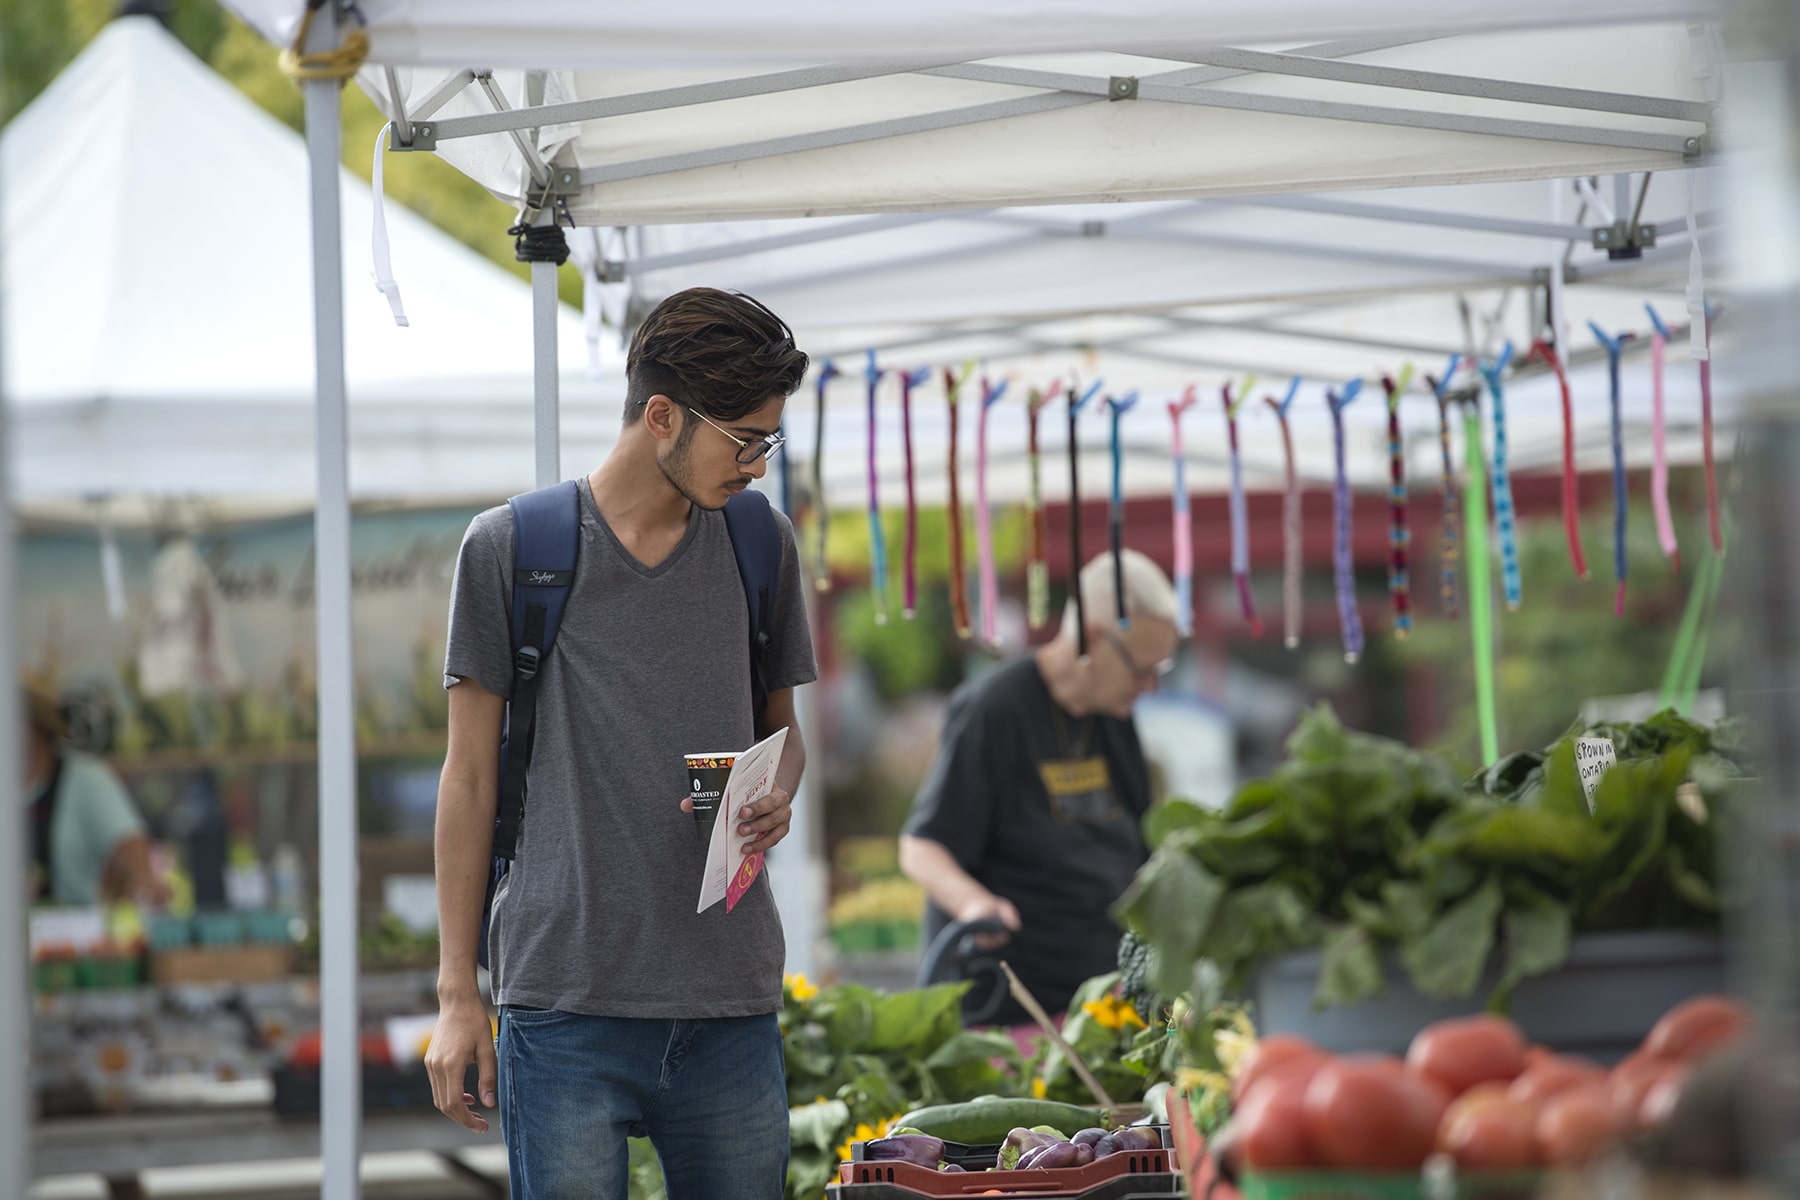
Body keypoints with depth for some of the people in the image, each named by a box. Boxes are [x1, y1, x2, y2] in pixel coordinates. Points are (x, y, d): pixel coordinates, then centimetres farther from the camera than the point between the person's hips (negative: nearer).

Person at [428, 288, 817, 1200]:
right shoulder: (509, 549, 1)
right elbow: (471, 776, 4)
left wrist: (775, 798, -4)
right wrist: (456, 994, 0)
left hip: (730, 1007, 3)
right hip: (566, 996, -3)